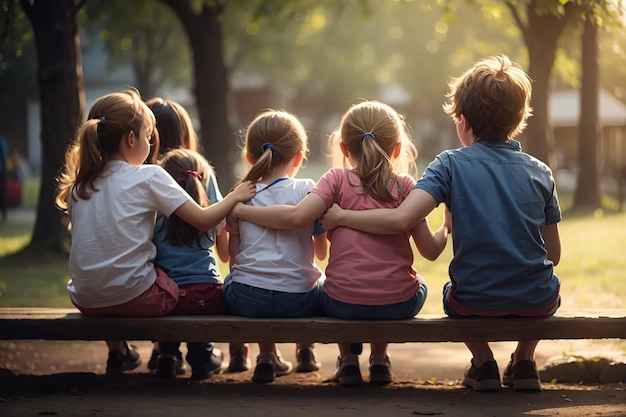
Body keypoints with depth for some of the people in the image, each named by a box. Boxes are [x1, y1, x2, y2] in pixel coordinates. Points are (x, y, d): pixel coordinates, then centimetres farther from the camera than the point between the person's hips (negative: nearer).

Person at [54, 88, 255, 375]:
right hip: (135, 297, -5)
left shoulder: (79, 185, 6)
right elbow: (203, 220, -8)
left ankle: (117, 353, 42)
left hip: (86, 301, 5)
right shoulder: (150, 178, -8)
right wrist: (235, 197, 9)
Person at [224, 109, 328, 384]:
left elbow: (233, 257, 6)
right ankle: (305, 350, 41)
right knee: (320, 280, 34)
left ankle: (267, 355, 27)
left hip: (246, 301, 0)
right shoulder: (308, 191, 1)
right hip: (299, 301, 0)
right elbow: (321, 253, 9)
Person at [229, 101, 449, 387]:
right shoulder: (406, 186, 3)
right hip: (398, 303, 0)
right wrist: (447, 227, 23)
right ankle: (379, 358, 32)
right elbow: (430, 250, 1)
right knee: (418, 284, 38)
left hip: (343, 303, 0)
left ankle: (348, 357, 27)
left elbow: (297, 216, -17)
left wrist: (241, 210, -6)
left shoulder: (338, 180, -1)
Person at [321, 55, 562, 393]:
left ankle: (483, 362, 24)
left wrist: (340, 217, -6)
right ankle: (524, 362, 30)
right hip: (537, 302, 2)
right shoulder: (540, 172, 3)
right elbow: (554, 254, 7)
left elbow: (401, 219, -19)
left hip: (476, 302, -1)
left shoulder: (452, 164, -5)